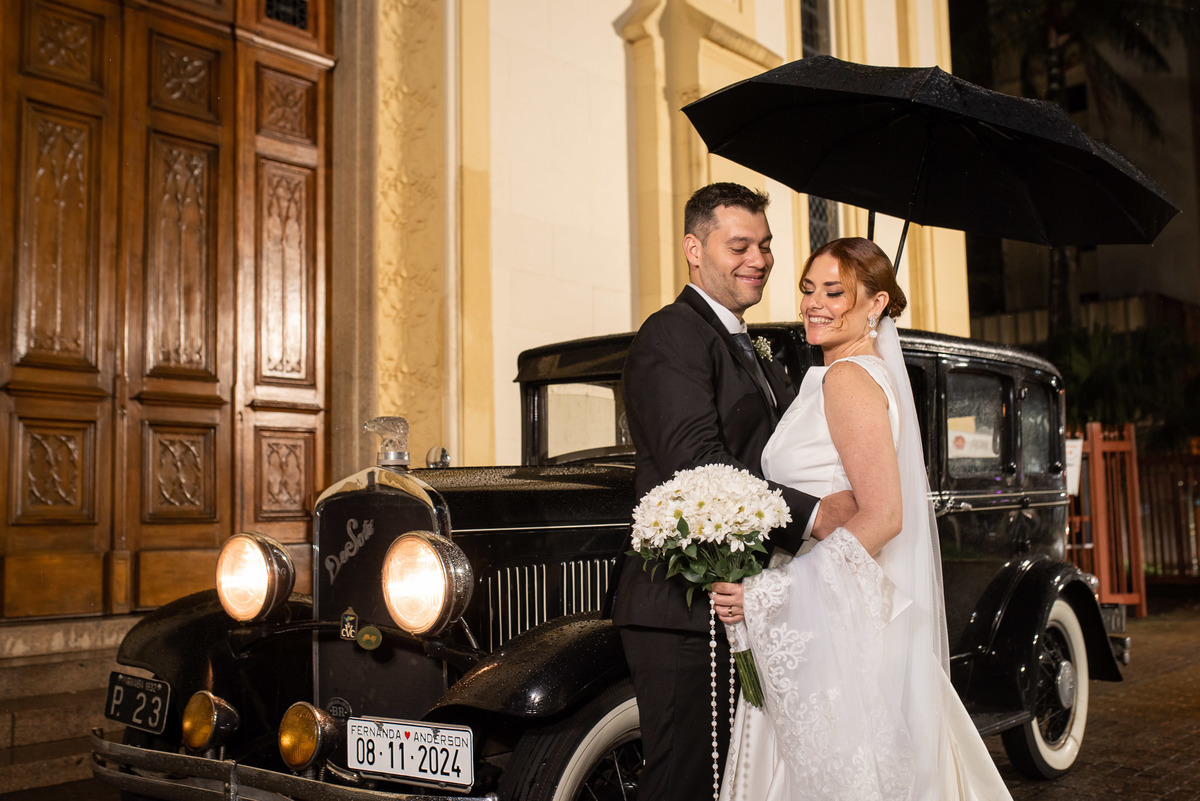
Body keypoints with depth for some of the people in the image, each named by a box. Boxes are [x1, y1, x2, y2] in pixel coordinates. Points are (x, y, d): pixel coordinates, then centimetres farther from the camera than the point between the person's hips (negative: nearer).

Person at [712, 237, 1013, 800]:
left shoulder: (847, 378, -13)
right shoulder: (871, 372, 16)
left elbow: (882, 516, -21)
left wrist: (772, 591, -21)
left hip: (837, 622, -10)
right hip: (827, 620, 10)